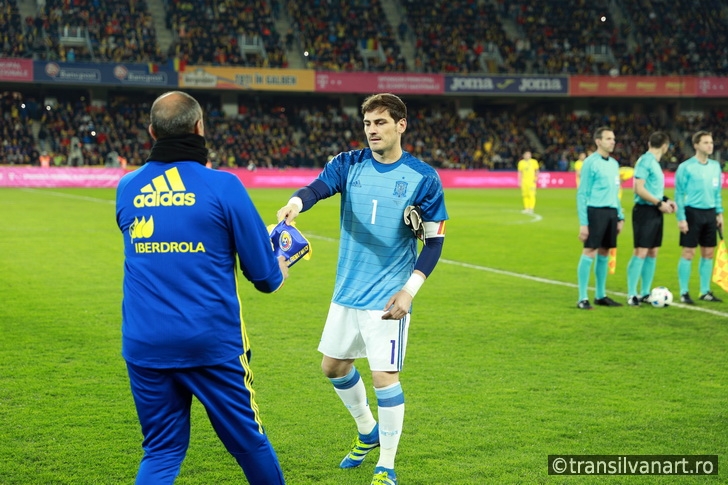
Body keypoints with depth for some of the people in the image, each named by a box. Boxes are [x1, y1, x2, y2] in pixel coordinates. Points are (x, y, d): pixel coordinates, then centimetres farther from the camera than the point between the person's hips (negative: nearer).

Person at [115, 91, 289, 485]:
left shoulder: (127, 189, 3)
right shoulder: (222, 186, -9)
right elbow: (266, 277, -5)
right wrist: (281, 265, 18)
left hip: (144, 345, 3)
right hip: (212, 344, -3)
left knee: (161, 452, 13)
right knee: (249, 443, 14)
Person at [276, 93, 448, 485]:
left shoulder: (423, 178, -8)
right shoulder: (349, 164, 0)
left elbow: (434, 241, -5)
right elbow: (318, 186, -20)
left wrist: (409, 290, -16)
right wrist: (296, 202, -44)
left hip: (387, 298, -5)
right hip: (346, 291, 5)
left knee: (384, 376, -7)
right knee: (334, 365, 17)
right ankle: (367, 431, 42)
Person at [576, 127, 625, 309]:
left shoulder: (614, 164, 15)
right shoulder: (590, 163, -7)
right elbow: (582, 194, -8)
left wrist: (620, 217, 15)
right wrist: (583, 223, -13)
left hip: (611, 212, 7)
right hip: (596, 211, -7)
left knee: (604, 253, 10)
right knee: (589, 252, -7)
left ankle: (600, 295, 18)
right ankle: (582, 298, -3)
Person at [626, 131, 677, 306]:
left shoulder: (654, 162, 15)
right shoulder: (645, 161, -12)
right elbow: (639, 189, -19)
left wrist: (665, 200, 11)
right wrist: (659, 203, -17)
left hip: (655, 213, 9)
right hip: (644, 211, -9)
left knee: (653, 253, 11)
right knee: (640, 252, -10)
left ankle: (645, 293, 18)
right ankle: (631, 295, -6)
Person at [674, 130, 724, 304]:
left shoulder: (715, 166, 11)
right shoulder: (686, 167, -7)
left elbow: (717, 192, 18)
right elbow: (679, 194, -6)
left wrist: (719, 213, 11)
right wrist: (681, 218, -12)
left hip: (710, 213, 6)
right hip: (692, 212, -6)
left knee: (708, 253, 7)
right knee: (688, 253, -5)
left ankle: (705, 291, 16)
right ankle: (684, 293, 2)